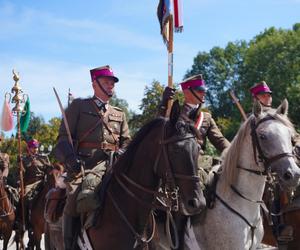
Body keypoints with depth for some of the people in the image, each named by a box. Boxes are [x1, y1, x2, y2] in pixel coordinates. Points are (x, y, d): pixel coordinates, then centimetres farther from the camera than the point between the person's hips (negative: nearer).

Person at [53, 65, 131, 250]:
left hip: (112, 165, 4)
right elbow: (64, 137, 4)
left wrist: (122, 155, -2)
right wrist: (70, 157, -16)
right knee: (76, 199, -26)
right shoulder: (78, 106, 13)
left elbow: (126, 142, 23)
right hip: (83, 165, -3)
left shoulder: (120, 114, 26)